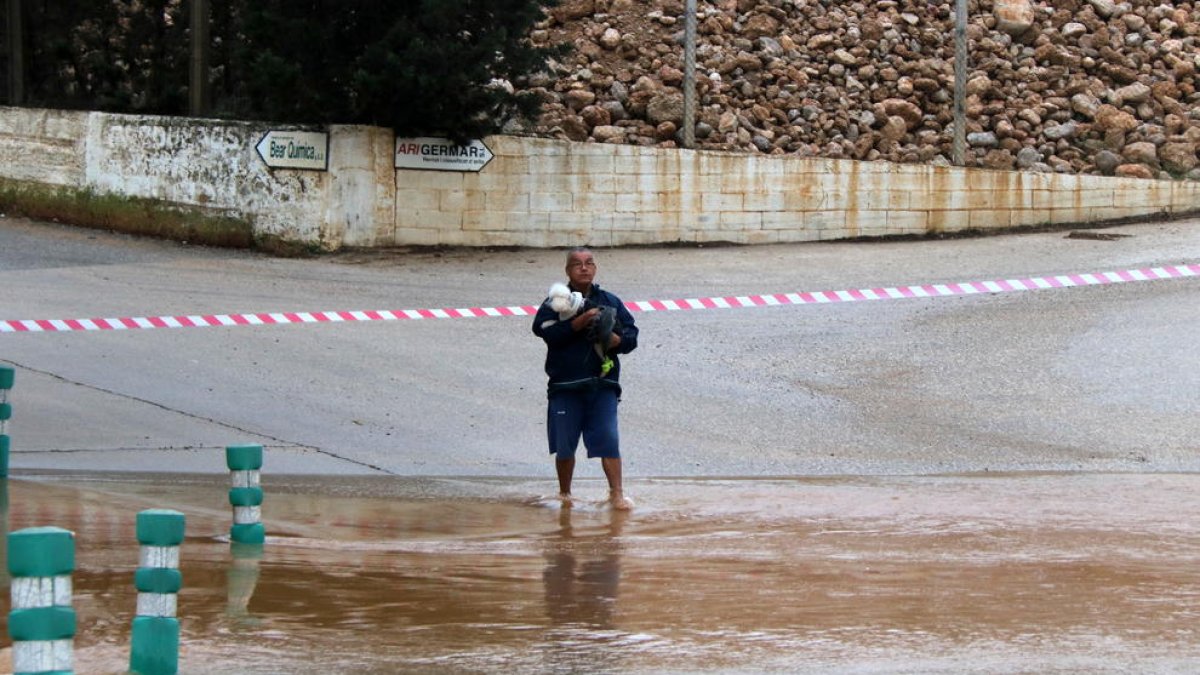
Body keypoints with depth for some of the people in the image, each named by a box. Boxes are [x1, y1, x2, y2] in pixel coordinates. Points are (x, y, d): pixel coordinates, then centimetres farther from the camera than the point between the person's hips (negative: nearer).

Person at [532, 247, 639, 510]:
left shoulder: (610, 301, 9)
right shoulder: (556, 303, 2)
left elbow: (631, 336, 9)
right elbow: (544, 330, -14)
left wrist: (616, 340, -13)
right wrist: (578, 323, -21)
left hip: (602, 384, 1)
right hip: (565, 386, -1)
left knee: (609, 440, -9)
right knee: (564, 445, 7)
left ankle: (617, 493, -6)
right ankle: (564, 493, 25)